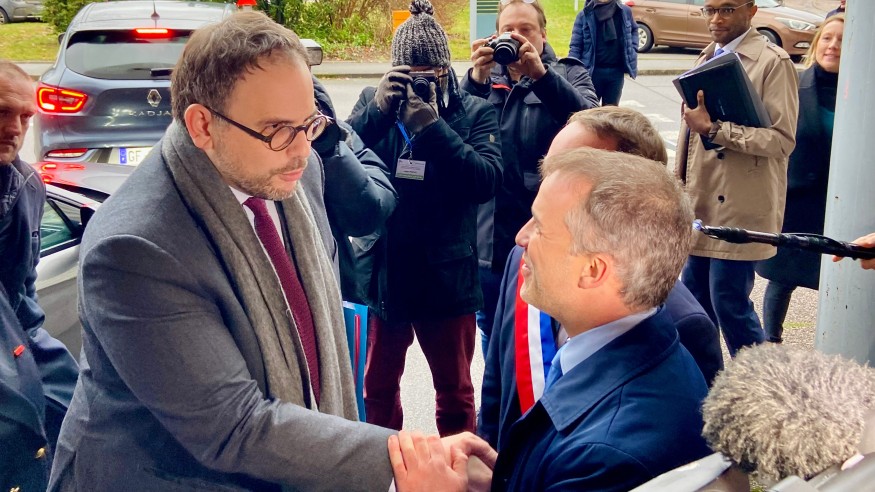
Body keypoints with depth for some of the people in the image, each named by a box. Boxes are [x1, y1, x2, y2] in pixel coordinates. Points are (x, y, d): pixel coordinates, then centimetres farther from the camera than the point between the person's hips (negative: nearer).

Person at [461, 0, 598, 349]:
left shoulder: (569, 74, 4)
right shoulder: (483, 77, 9)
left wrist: (540, 74, -31)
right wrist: (476, 79, -27)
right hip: (491, 234, 3)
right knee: (492, 331, 16)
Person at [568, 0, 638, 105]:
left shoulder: (625, 11, 1)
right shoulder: (585, 14, -6)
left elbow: (634, 30, 23)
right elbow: (575, 46, -6)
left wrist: (633, 50, 8)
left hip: (616, 71, 3)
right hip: (592, 71, -3)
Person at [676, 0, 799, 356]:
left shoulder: (773, 62, -10)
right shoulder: (708, 58, 13)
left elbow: (782, 139, -18)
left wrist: (714, 129, -25)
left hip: (740, 207, -7)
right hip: (701, 202, 7)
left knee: (730, 304, -5)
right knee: (695, 295, 14)